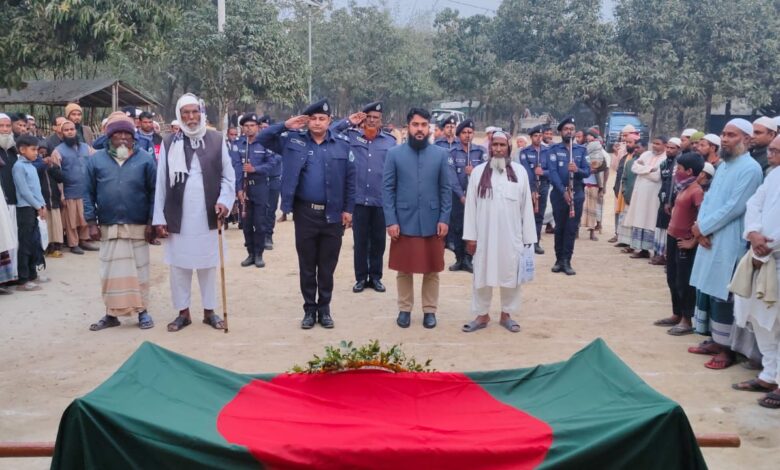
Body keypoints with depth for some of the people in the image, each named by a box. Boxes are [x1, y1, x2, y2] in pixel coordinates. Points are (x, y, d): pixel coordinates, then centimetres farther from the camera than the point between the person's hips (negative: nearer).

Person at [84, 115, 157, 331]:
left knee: (139, 270, 6)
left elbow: (154, 191, -2)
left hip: (138, 226, -1)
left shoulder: (145, 158, -2)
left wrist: (151, 222, -5)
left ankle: (142, 311, 17)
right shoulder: (96, 160, 2)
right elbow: (89, 193, 4)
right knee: (111, 271, 8)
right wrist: (92, 222, -2)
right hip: (108, 227, 2)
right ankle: (111, 313, 18)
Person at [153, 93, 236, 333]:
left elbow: (228, 175, 5)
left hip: (207, 216, 0)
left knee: (208, 265, 9)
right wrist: (159, 218, 0)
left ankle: (209, 311, 21)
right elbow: (161, 183, 3)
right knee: (179, 266, 7)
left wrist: (224, 200, -12)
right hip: (178, 217, 0)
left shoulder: (217, 140, 2)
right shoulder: (169, 143, 3)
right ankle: (183, 312, 20)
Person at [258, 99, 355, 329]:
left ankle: (324, 308, 22)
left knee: (327, 266, 9)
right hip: (305, 213, 0)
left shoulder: (342, 143, -1)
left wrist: (348, 209, -1)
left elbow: (350, 179, 2)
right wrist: (286, 125, -10)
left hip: (333, 214, 0)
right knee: (307, 266, 9)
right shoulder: (295, 140, 1)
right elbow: (263, 138, 1)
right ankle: (310, 309, 21)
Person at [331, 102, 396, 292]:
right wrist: (348, 122, -7)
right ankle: (361, 277, 19)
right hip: (358, 198, 0)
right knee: (360, 241, 7)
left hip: (381, 200, 1)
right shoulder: (351, 136, 3)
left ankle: (375, 277, 22)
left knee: (378, 241, 10)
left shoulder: (390, 141, 3)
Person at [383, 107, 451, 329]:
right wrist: (390, 220, -8)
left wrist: (444, 219, -4)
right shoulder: (394, 153, 0)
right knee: (404, 270, 9)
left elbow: (446, 189, 4)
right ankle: (404, 309, 23)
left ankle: (430, 310, 22)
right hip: (404, 223, -1)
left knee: (432, 270, 8)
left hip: (432, 223, 1)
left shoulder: (440, 154, 3)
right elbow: (388, 189, -1)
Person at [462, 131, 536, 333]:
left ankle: (506, 314, 25)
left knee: (510, 275, 10)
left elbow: (526, 206, 2)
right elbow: (471, 205, 0)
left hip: (511, 236, 1)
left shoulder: (520, 172, 0)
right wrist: (470, 236, -3)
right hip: (484, 235, 0)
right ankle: (482, 315, 21)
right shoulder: (478, 172, -2)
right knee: (482, 275, 8)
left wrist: (528, 237, 0)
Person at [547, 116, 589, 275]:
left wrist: (577, 170, -21)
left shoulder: (581, 150, 6)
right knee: (560, 228, 7)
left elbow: (588, 172, 2)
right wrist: (563, 191, -20)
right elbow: (552, 172, -11)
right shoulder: (554, 149, -1)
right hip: (559, 193, -2)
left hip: (577, 194, 2)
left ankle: (566, 261, 5)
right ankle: (559, 259, 16)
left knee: (572, 228, 1)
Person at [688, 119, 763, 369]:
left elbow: (734, 207, -18)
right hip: (708, 238, 8)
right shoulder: (723, 165, 15)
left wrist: (703, 227, -12)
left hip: (728, 242, -8)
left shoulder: (750, 168, -12)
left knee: (722, 294, -4)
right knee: (706, 289, 13)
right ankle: (715, 340, 25)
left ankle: (726, 349, 7)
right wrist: (701, 228, -3)